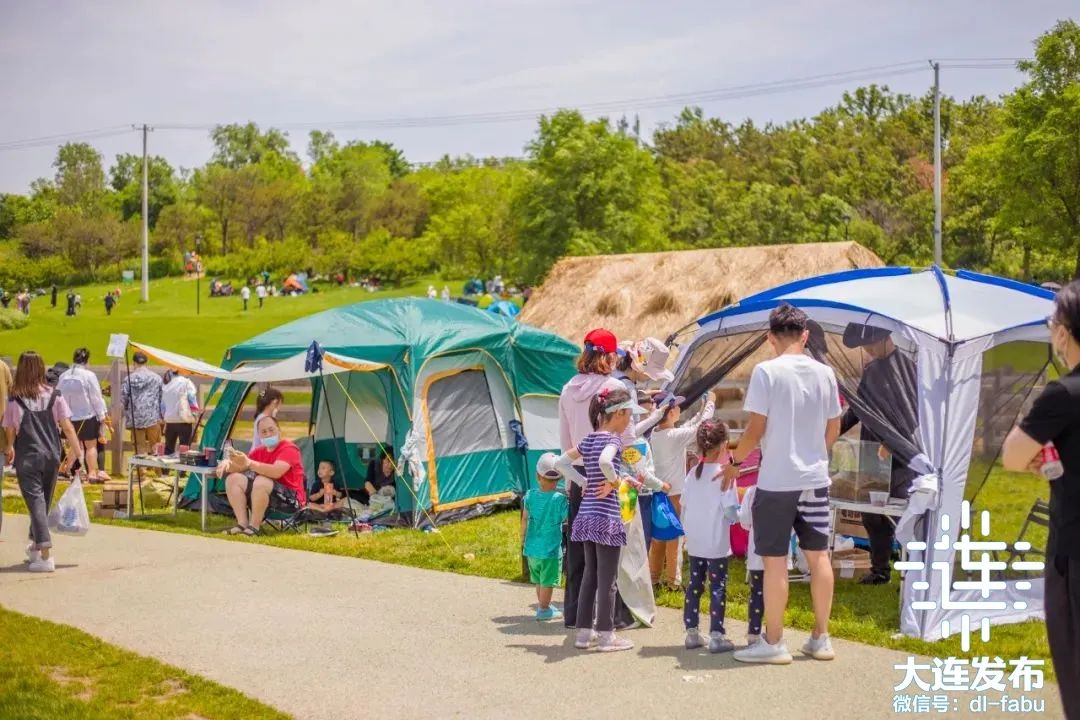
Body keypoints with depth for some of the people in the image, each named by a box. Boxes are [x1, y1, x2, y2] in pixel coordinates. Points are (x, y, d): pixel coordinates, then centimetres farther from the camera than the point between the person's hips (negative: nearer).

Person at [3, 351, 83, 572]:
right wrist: (76, 450, 3)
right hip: (51, 456, 3)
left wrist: (10, 449, 20)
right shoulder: (54, 396, -1)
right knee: (44, 501, 18)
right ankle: (35, 546, 35)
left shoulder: (15, 400, -7)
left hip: (27, 458, -3)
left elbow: (10, 431, 1)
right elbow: (67, 426, -4)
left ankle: (45, 555, -16)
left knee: (35, 502, -5)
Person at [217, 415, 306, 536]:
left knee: (261, 481, -35)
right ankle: (242, 524, -14)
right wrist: (227, 462, -15)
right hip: (265, 497, 8)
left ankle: (254, 526, -22)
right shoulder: (260, 451, 9)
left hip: (291, 501, -8)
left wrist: (249, 463, -42)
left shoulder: (288, 449, -14)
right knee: (233, 479, -5)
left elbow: (276, 472, -32)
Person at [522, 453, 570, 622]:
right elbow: (567, 517, -9)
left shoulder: (530, 495, -3)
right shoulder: (560, 499, -16)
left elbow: (525, 519, 2)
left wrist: (523, 539, 14)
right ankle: (543, 610, 11)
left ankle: (543, 605, 32)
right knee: (548, 581, 6)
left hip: (532, 546, 5)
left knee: (539, 579, 20)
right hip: (550, 548, -5)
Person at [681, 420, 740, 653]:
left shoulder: (692, 474, 4)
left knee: (694, 584, 12)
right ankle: (716, 635, -1)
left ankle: (692, 632, 17)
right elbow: (730, 511, -16)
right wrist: (741, 517, 4)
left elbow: (684, 507, 8)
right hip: (717, 543, -6)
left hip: (695, 543, 6)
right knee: (718, 587, 1)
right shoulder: (724, 474, -13)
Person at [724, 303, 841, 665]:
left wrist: (734, 462, 2)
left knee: (775, 560, 0)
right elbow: (833, 430, 11)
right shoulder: (824, 373, 5)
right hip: (815, 478, 5)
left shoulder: (766, 371, -11)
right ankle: (820, 639, 19)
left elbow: (756, 429, -12)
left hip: (777, 480, -5)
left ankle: (773, 643, 5)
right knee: (818, 555, 11)